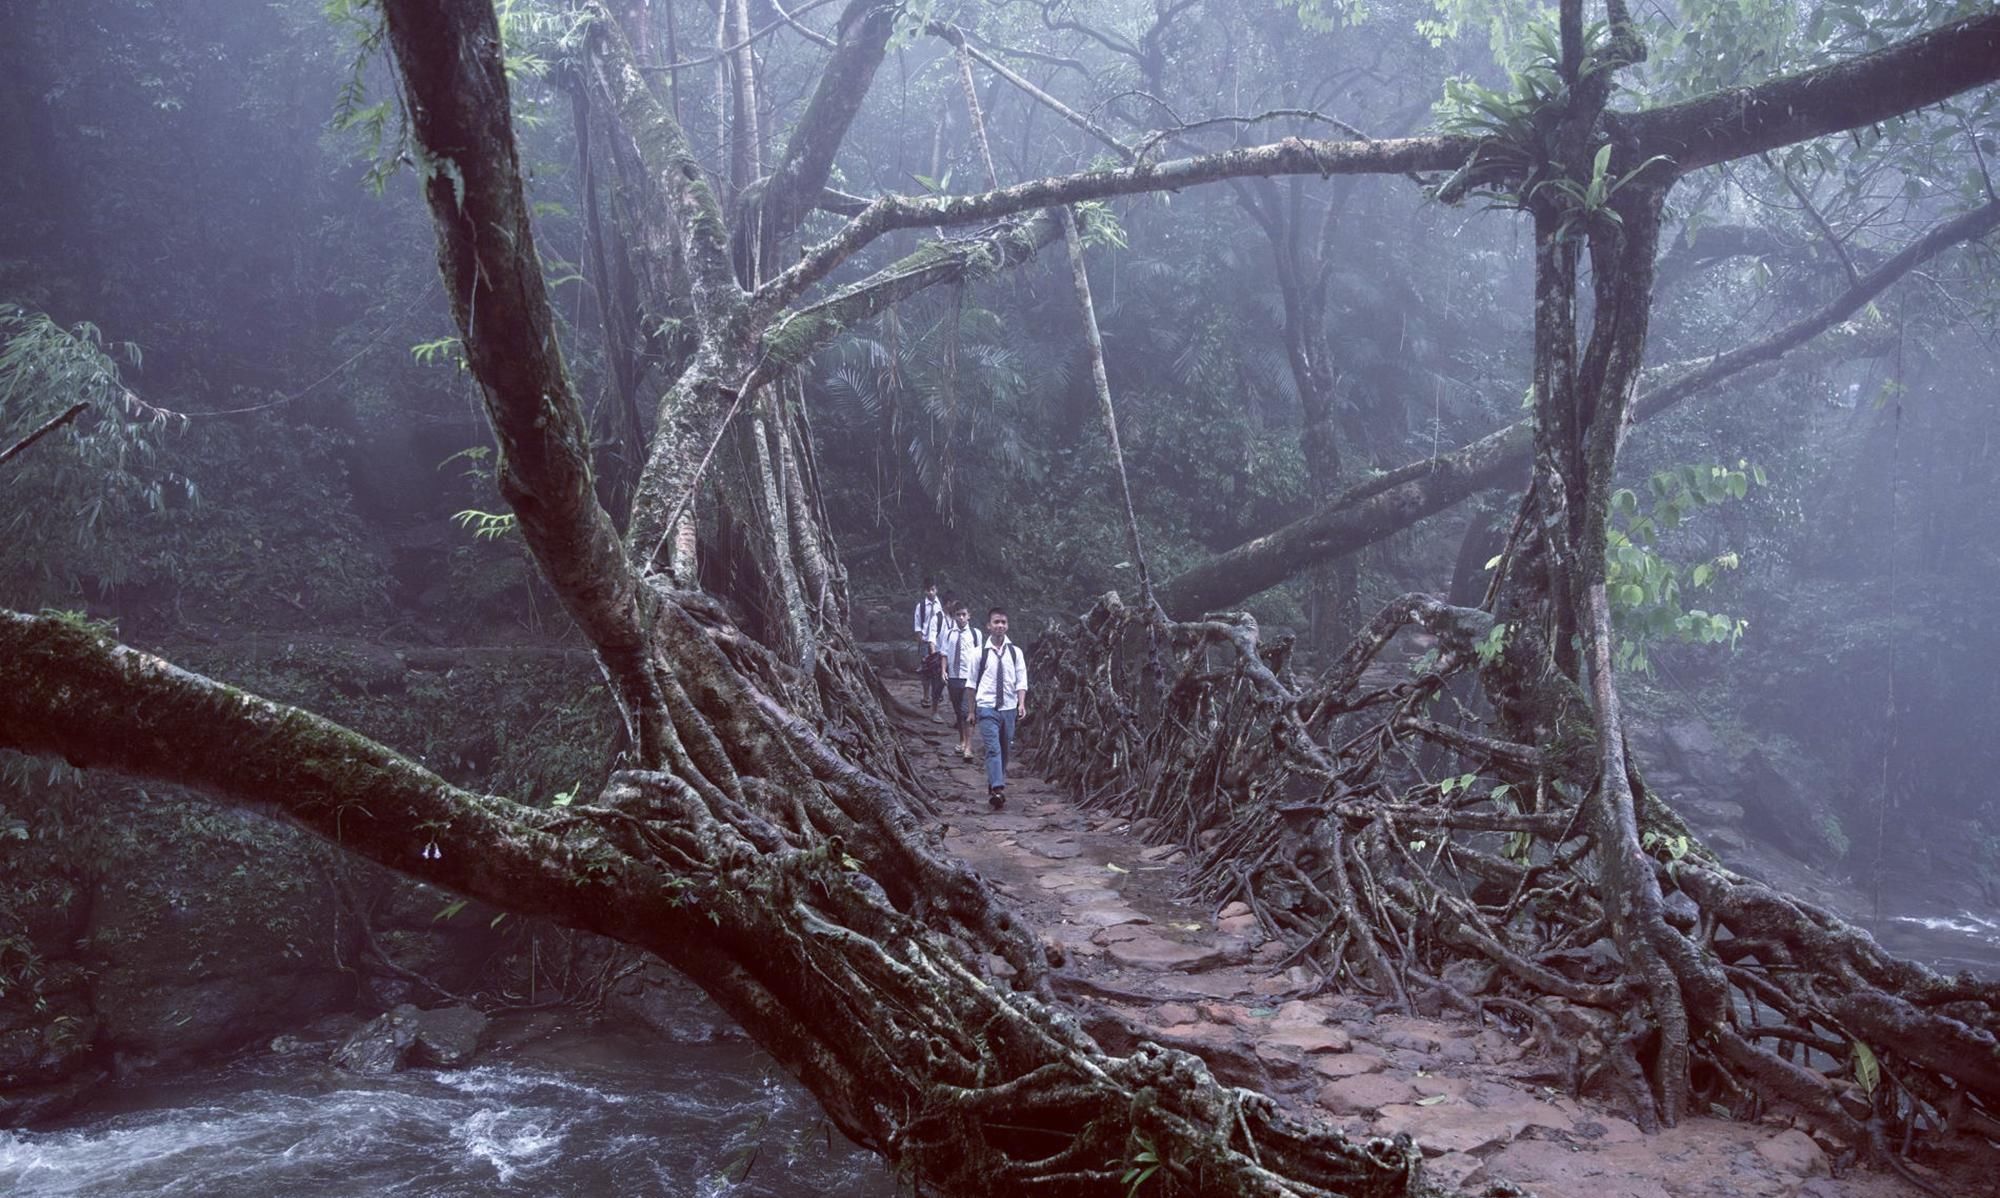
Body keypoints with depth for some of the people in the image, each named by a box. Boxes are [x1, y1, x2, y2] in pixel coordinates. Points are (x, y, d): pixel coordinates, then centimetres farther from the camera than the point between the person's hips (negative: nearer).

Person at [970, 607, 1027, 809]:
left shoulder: (1015, 652, 3)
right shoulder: (980, 652, 0)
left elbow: (1021, 680, 2)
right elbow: (972, 683, 7)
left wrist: (1021, 704, -11)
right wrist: (971, 710, 9)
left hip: (1009, 707, 3)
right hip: (987, 707, -3)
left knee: (1005, 749, 11)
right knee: (993, 748, -15)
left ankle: (996, 784, 27)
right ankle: (997, 789, -23)